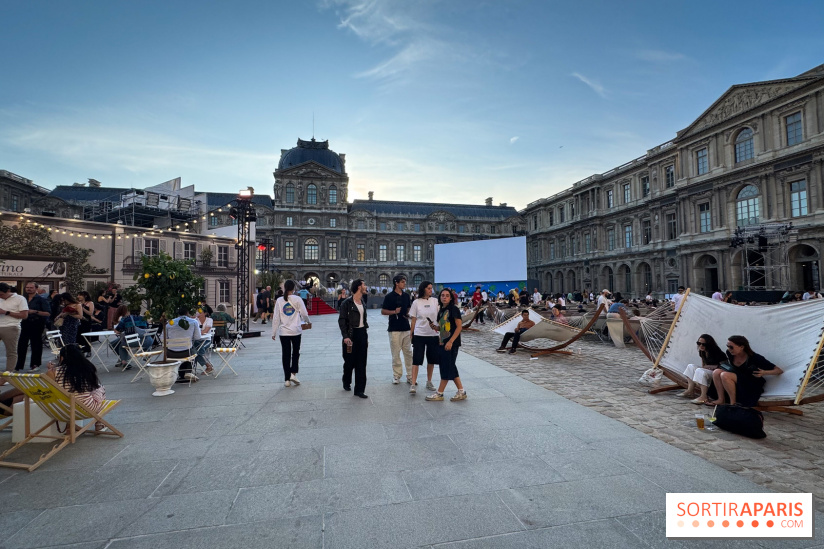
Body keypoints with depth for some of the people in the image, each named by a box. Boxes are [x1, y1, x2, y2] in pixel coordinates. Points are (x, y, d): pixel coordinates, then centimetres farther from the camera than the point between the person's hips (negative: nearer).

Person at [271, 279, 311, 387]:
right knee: (296, 352, 15)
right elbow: (304, 314, -2)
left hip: (284, 332, 2)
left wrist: (274, 332, 7)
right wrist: (307, 322, 20)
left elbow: (276, 318, 1)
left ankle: (287, 379, 13)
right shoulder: (297, 299, -6)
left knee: (285, 354, 8)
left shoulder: (279, 300, 0)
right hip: (296, 331, -2)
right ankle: (293, 373, 3)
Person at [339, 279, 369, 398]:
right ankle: (346, 382, 35)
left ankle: (359, 389, 10)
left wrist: (366, 336, 15)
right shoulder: (347, 303, -11)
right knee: (350, 361, 8)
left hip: (362, 334, 6)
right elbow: (341, 320, -12)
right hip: (352, 334, -6)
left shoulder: (362, 302, 10)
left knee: (361, 363, 4)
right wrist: (345, 336, -20)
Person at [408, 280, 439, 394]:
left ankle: (429, 382, 26)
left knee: (431, 359, 11)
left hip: (433, 335, 2)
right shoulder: (416, 302, -1)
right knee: (416, 360, -5)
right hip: (419, 335, -2)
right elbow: (413, 320, 2)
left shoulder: (435, 301, 2)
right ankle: (413, 384, -3)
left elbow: (440, 317, 3)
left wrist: (437, 326, -15)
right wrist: (411, 334, 1)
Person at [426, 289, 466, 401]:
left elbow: (459, 327, -14)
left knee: (447, 368, -1)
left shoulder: (454, 309, -10)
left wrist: (450, 341, -21)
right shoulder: (441, 310, 12)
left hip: (451, 343, -8)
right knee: (451, 368, 11)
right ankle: (461, 392, 20)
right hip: (442, 343, 8)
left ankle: (439, 393, 8)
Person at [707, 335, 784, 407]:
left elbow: (780, 371, -16)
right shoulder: (730, 353, -4)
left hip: (752, 386, -6)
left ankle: (733, 402, -16)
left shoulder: (754, 358, -20)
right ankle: (721, 399, -14)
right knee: (716, 372, -16)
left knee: (725, 375, -29)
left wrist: (764, 373, -34)